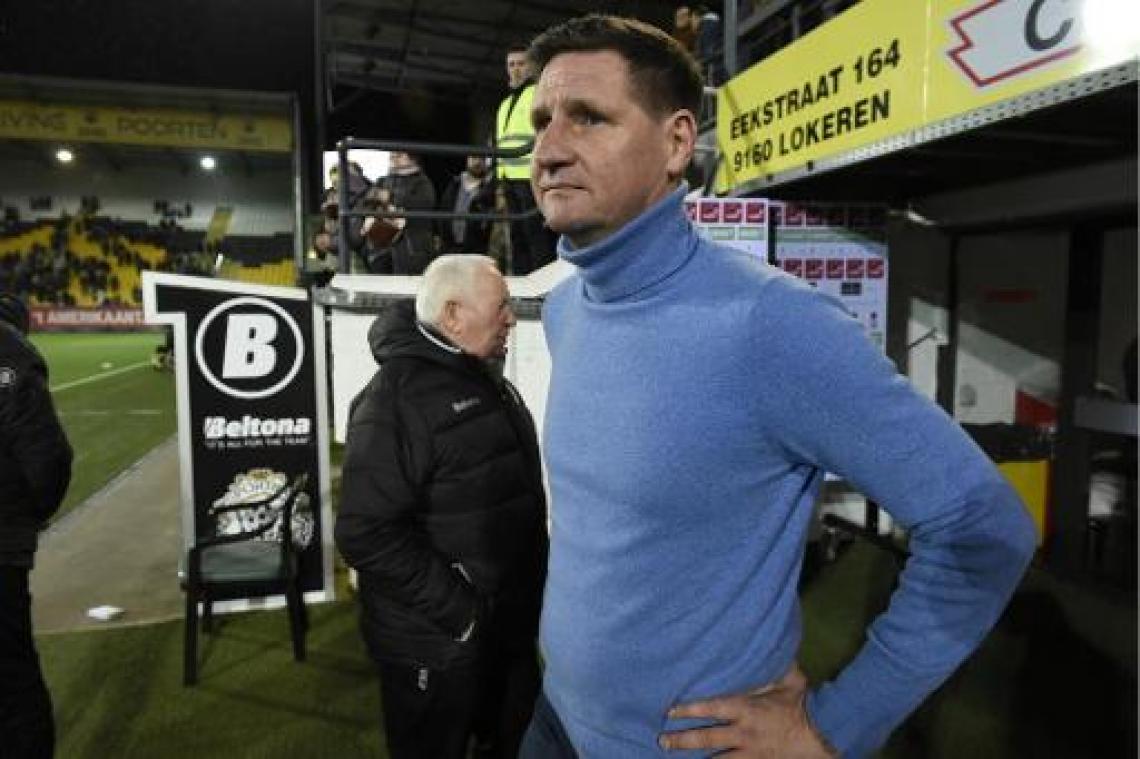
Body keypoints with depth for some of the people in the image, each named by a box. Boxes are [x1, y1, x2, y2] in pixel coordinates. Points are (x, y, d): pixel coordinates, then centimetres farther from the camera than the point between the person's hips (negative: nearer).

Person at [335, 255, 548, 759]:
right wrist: (458, 610, -24)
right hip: (439, 644, -8)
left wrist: (530, 593, 14)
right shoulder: (397, 397, -22)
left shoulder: (487, 380, 8)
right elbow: (368, 534, -28)